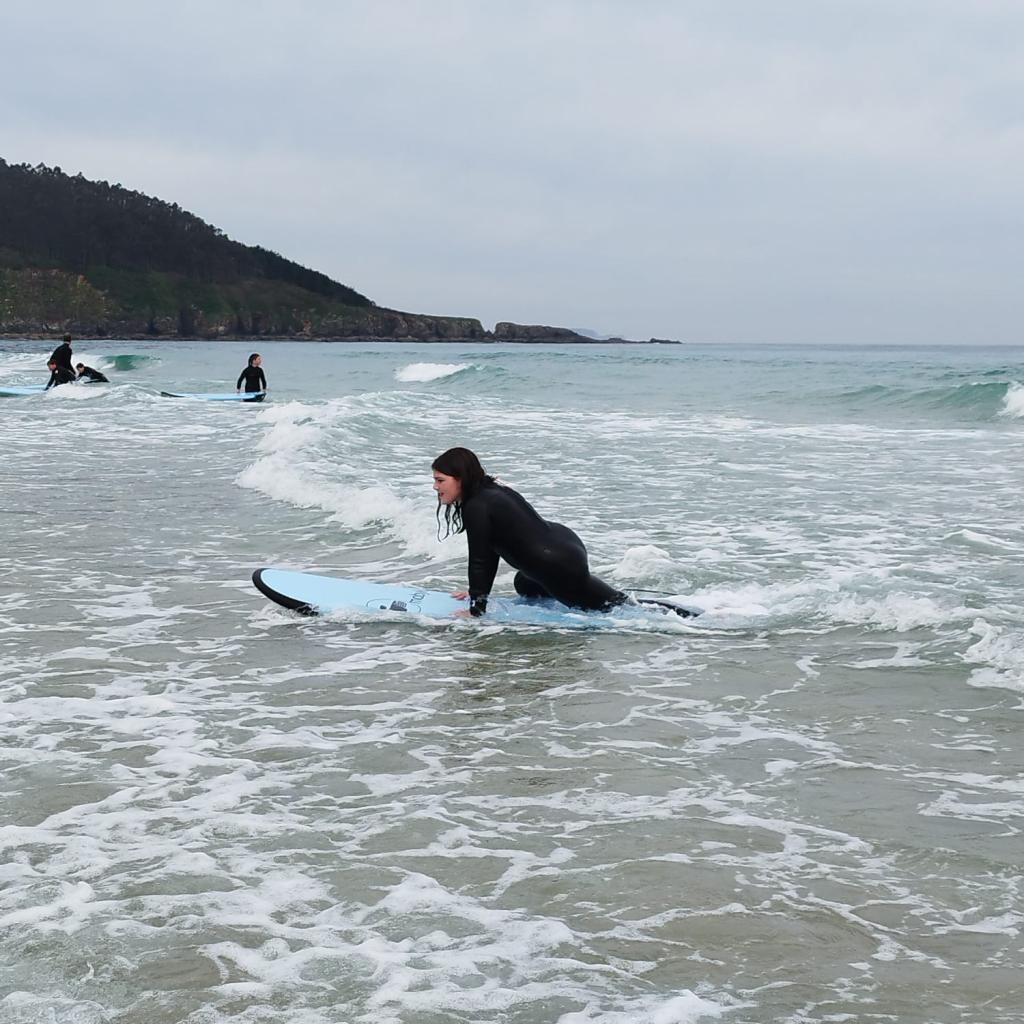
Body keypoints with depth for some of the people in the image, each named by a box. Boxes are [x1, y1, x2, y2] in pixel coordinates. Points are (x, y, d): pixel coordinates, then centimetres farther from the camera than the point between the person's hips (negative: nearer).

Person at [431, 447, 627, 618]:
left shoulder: (476, 508, -19)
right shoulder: (492, 492, 11)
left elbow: (479, 560, -15)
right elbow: (491, 550, 19)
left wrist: (476, 609, -8)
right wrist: (479, 590, 22)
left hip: (563, 565, -11)